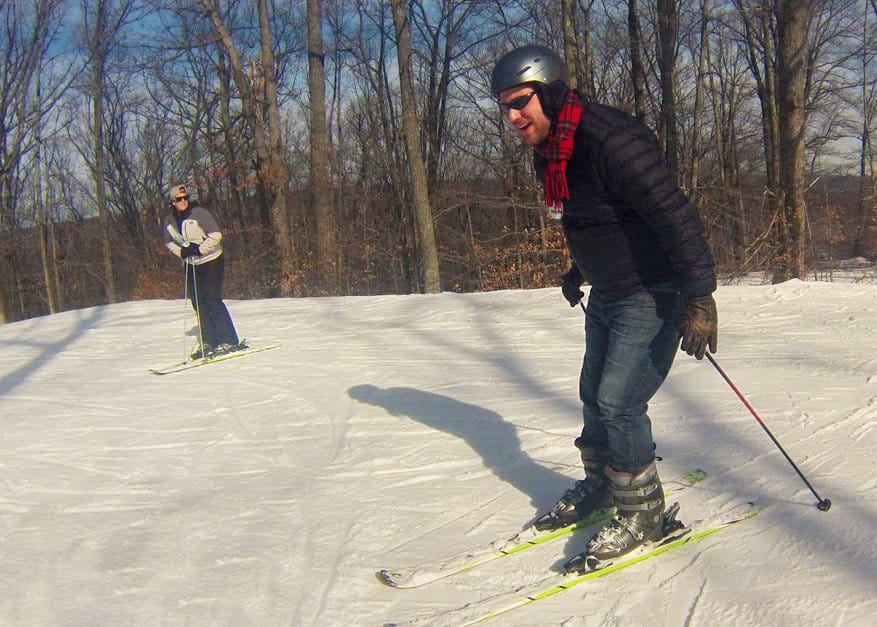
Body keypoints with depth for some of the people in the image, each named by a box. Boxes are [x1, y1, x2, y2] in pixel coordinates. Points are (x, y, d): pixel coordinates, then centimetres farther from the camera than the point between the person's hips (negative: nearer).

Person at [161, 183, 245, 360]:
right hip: (191, 266, 6)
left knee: (212, 300, -12)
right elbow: (168, 241, 18)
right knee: (198, 304, 5)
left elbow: (216, 235, -19)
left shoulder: (199, 213, -15)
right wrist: (181, 252, -1)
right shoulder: (169, 221, 3)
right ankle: (207, 343, 12)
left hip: (211, 261, -6)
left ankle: (229, 341, -8)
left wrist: (199, 250, -22)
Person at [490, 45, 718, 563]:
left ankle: (643, 511, 7)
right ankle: (600, 485, 35)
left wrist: (699, 295, -29)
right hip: (606, 295, 9)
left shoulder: (613, 141, -26)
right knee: (595, 396, 15)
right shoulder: (551, 154, 4)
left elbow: (676, 215, -28)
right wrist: (579, 272, 30)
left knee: (618, 403, -11)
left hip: (652, 296, -9)